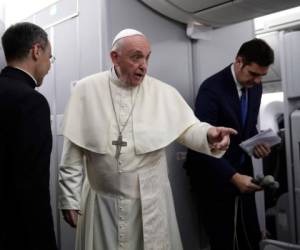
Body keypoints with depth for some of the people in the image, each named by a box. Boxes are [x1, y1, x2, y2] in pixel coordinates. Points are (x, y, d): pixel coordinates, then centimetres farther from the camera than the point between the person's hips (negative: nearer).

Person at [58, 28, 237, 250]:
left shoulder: (163, 92, -2)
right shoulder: (87, 90, -3)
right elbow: (73, 151, -1)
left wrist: (208, 134, -31)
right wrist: (70, 198, -2)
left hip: (151, 202, 1)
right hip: (101, 201, 0)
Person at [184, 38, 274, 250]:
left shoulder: (255, 87, 3)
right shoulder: (212, 88, -20)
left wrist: (256, 142, -5)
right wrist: (233, 176, -31)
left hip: (242, 171, 7)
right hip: (214, 177, -6)